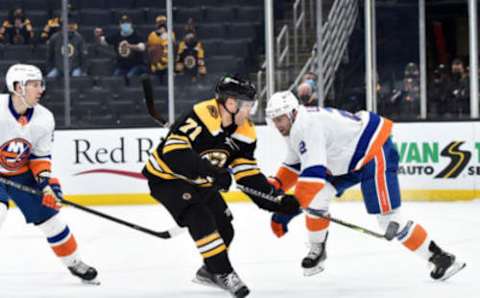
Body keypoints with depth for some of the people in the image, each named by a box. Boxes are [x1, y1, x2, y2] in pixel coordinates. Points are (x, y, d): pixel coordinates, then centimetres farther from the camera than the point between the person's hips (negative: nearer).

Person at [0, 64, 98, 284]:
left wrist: (45, 182, -13)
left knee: (48, 214, 5)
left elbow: (41, 157, 0)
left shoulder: (44, 119, -9)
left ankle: (74, 262, 23)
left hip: (22, 173, 4)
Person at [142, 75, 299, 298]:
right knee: (200, 219, -25)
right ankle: (224, 273, -15)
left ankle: (210, 271, 33)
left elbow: (248, 174, -2)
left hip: (201, 183, 8)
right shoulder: (201, 116, -32)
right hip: (167, 177, -8)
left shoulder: (245, 131, -6)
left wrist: (275, 200, -13)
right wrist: (211, 170, -47)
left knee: (224, 228, 7)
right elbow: (173, 152, -40)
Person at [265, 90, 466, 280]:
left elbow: (312, 173, -35)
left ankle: (441, 258, -5)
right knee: (316, 197, 0)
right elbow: (293, 166, 21)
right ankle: (317, 250, 17)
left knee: (388, 218, -14)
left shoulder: (307, 126, -27)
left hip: (375, 151, -10)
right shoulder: (295, 128, 6)